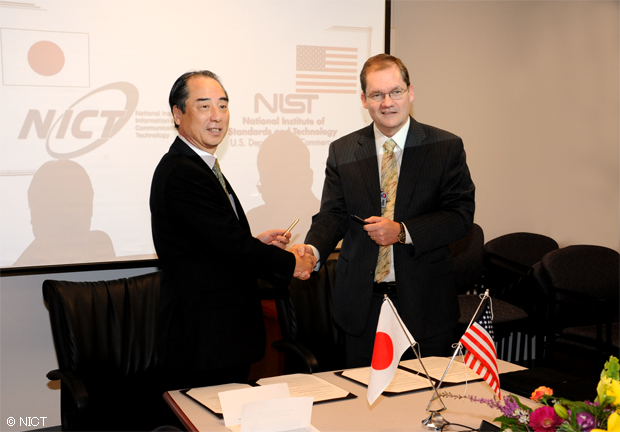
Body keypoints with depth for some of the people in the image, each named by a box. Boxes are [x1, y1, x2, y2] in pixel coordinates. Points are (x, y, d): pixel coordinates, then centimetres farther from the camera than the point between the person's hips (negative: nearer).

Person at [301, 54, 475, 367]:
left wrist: (402, 231, -18)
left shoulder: (446, 147, -1)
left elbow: (461, 214, -6)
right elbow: (333, 214, 2)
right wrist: (313, 249, -19)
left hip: (425, 301, -1)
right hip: (363, 301, 2)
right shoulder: (342, 151, 5)